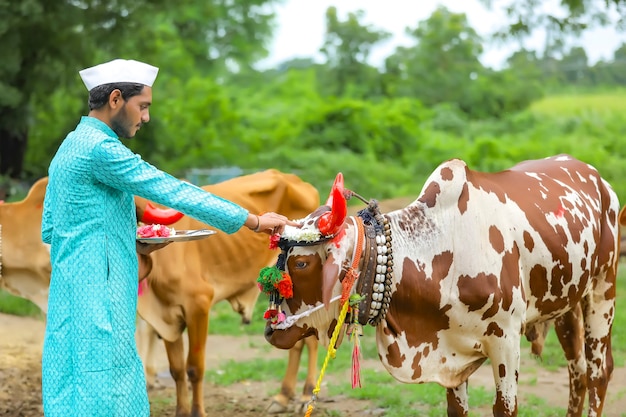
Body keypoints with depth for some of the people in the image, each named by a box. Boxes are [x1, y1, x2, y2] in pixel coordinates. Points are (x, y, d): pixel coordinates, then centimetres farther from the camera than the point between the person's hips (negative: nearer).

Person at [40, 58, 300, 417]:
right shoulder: (101, 148, -13)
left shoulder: (71, 147, 18)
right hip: (97, 296, -10)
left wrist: (129, 242, 15)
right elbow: (173, 192, -15)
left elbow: (49, 229, 21)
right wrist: (253, 221, -11)